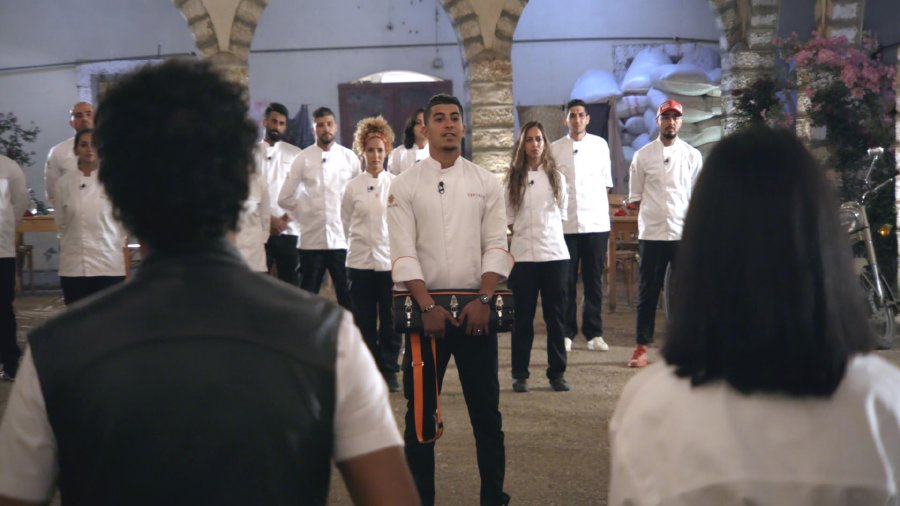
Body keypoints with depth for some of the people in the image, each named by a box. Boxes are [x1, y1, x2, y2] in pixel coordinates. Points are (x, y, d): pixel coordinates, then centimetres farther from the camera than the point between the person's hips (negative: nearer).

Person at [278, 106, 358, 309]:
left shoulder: (349, 157, 3)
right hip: (312, 239, 0)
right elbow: (285, 198, 5)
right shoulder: (303, 159, 1)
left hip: (342, 237, 1)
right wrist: (306, 214, 5)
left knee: (347, 296, 5)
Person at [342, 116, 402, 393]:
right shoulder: (353, 187, 2)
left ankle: (389, 371, 13)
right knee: (364, 320, 6)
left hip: (390, 260, -1)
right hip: (360, 260, 1)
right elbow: (346, 222, 12)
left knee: (390, 321, 3)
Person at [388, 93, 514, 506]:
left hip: (476, 308, 1)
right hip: (426, 307, -1)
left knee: (486, 408, 7)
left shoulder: (486, 183, 6)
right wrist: (428, 307, -15)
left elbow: (496, 246, 1)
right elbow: (403, 253, -5)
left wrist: (483, 300, -12)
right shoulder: (405, 186, 1)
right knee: (420, 410, 4)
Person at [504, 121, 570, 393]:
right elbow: (507, 217, 5)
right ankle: (520, 375, 12)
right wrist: (524, 232, 5)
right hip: (522, 255, -1)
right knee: (523, 317, 4)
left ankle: (557, 373, 13)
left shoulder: (556, 177, 6)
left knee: (555, 315, 5)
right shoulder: (513, 179, 2)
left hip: (554, 253, 1)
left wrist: (546, 231, 12)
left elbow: (562, 212, 14)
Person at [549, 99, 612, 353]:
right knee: (566, 282, 2)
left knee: (594, 281, 4)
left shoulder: (600, 145, 8)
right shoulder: (555, 148, 6)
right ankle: (566, 332, 11)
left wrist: (605, 213, 6)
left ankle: (594, 333, 11)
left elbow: (606, 183, 12)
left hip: (596, 223, 0)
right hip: (565, 224, 0)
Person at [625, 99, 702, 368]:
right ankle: (642, 346, 10)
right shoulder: (642, 156, 2)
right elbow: (635, 196, 6)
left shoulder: (693, 155, 6)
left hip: (684, 234, 1)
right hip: (651, 234, -1)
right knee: (648, 292, 3)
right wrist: (653, 216, -1)